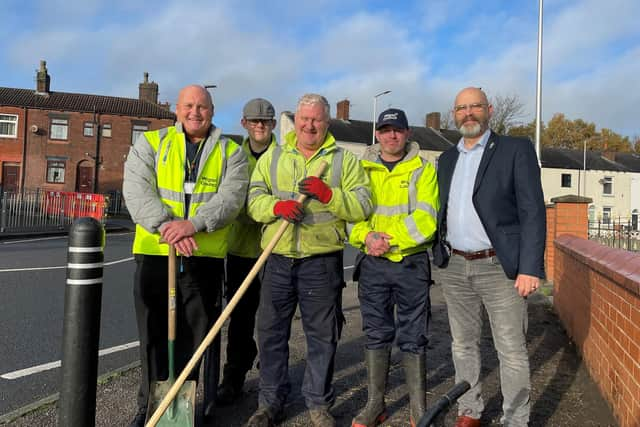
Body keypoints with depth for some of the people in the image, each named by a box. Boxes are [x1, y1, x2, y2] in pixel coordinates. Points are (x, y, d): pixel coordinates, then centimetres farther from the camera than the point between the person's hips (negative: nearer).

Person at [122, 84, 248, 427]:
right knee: (153, 334, 10)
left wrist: (193, 223, -24)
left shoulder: (231, 153, 8)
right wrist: (166, 225, -22)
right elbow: (137, 190, -6)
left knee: (192, 337, 11)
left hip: (206, 257, 0)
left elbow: (231, 196, -8)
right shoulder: (150, 144, 8)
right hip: (154, 252, 0)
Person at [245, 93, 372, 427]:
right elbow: (254, 201, 4)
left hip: (322, 261, -1)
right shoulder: (272, 157, 12)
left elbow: (362, 207, -2)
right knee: (270, 332, 10)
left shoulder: (344, 160, 6)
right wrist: (278, 206, -17)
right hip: (278, 261, 2)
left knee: (322, 336, 7)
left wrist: (327, 193, -17)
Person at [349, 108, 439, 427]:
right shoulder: (362, 170, 8)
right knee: (376, 335, 11)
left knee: (413, 338, 6)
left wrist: (389, 238, -18)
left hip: (412, 264, -2)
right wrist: (367, 236, -18)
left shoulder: (423, 170, 1)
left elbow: (425, 219, -11)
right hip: (372, 264, 2)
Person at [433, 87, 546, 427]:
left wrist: (530, 268, -16)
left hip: (500, 266, -5)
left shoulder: (516, 149, -3)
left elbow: (532, 212, -9)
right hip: (455, 267, 5)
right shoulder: (447, 158, 13)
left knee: (511, 350, 3)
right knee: (463, 344, 14)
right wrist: (439, 257, 9)